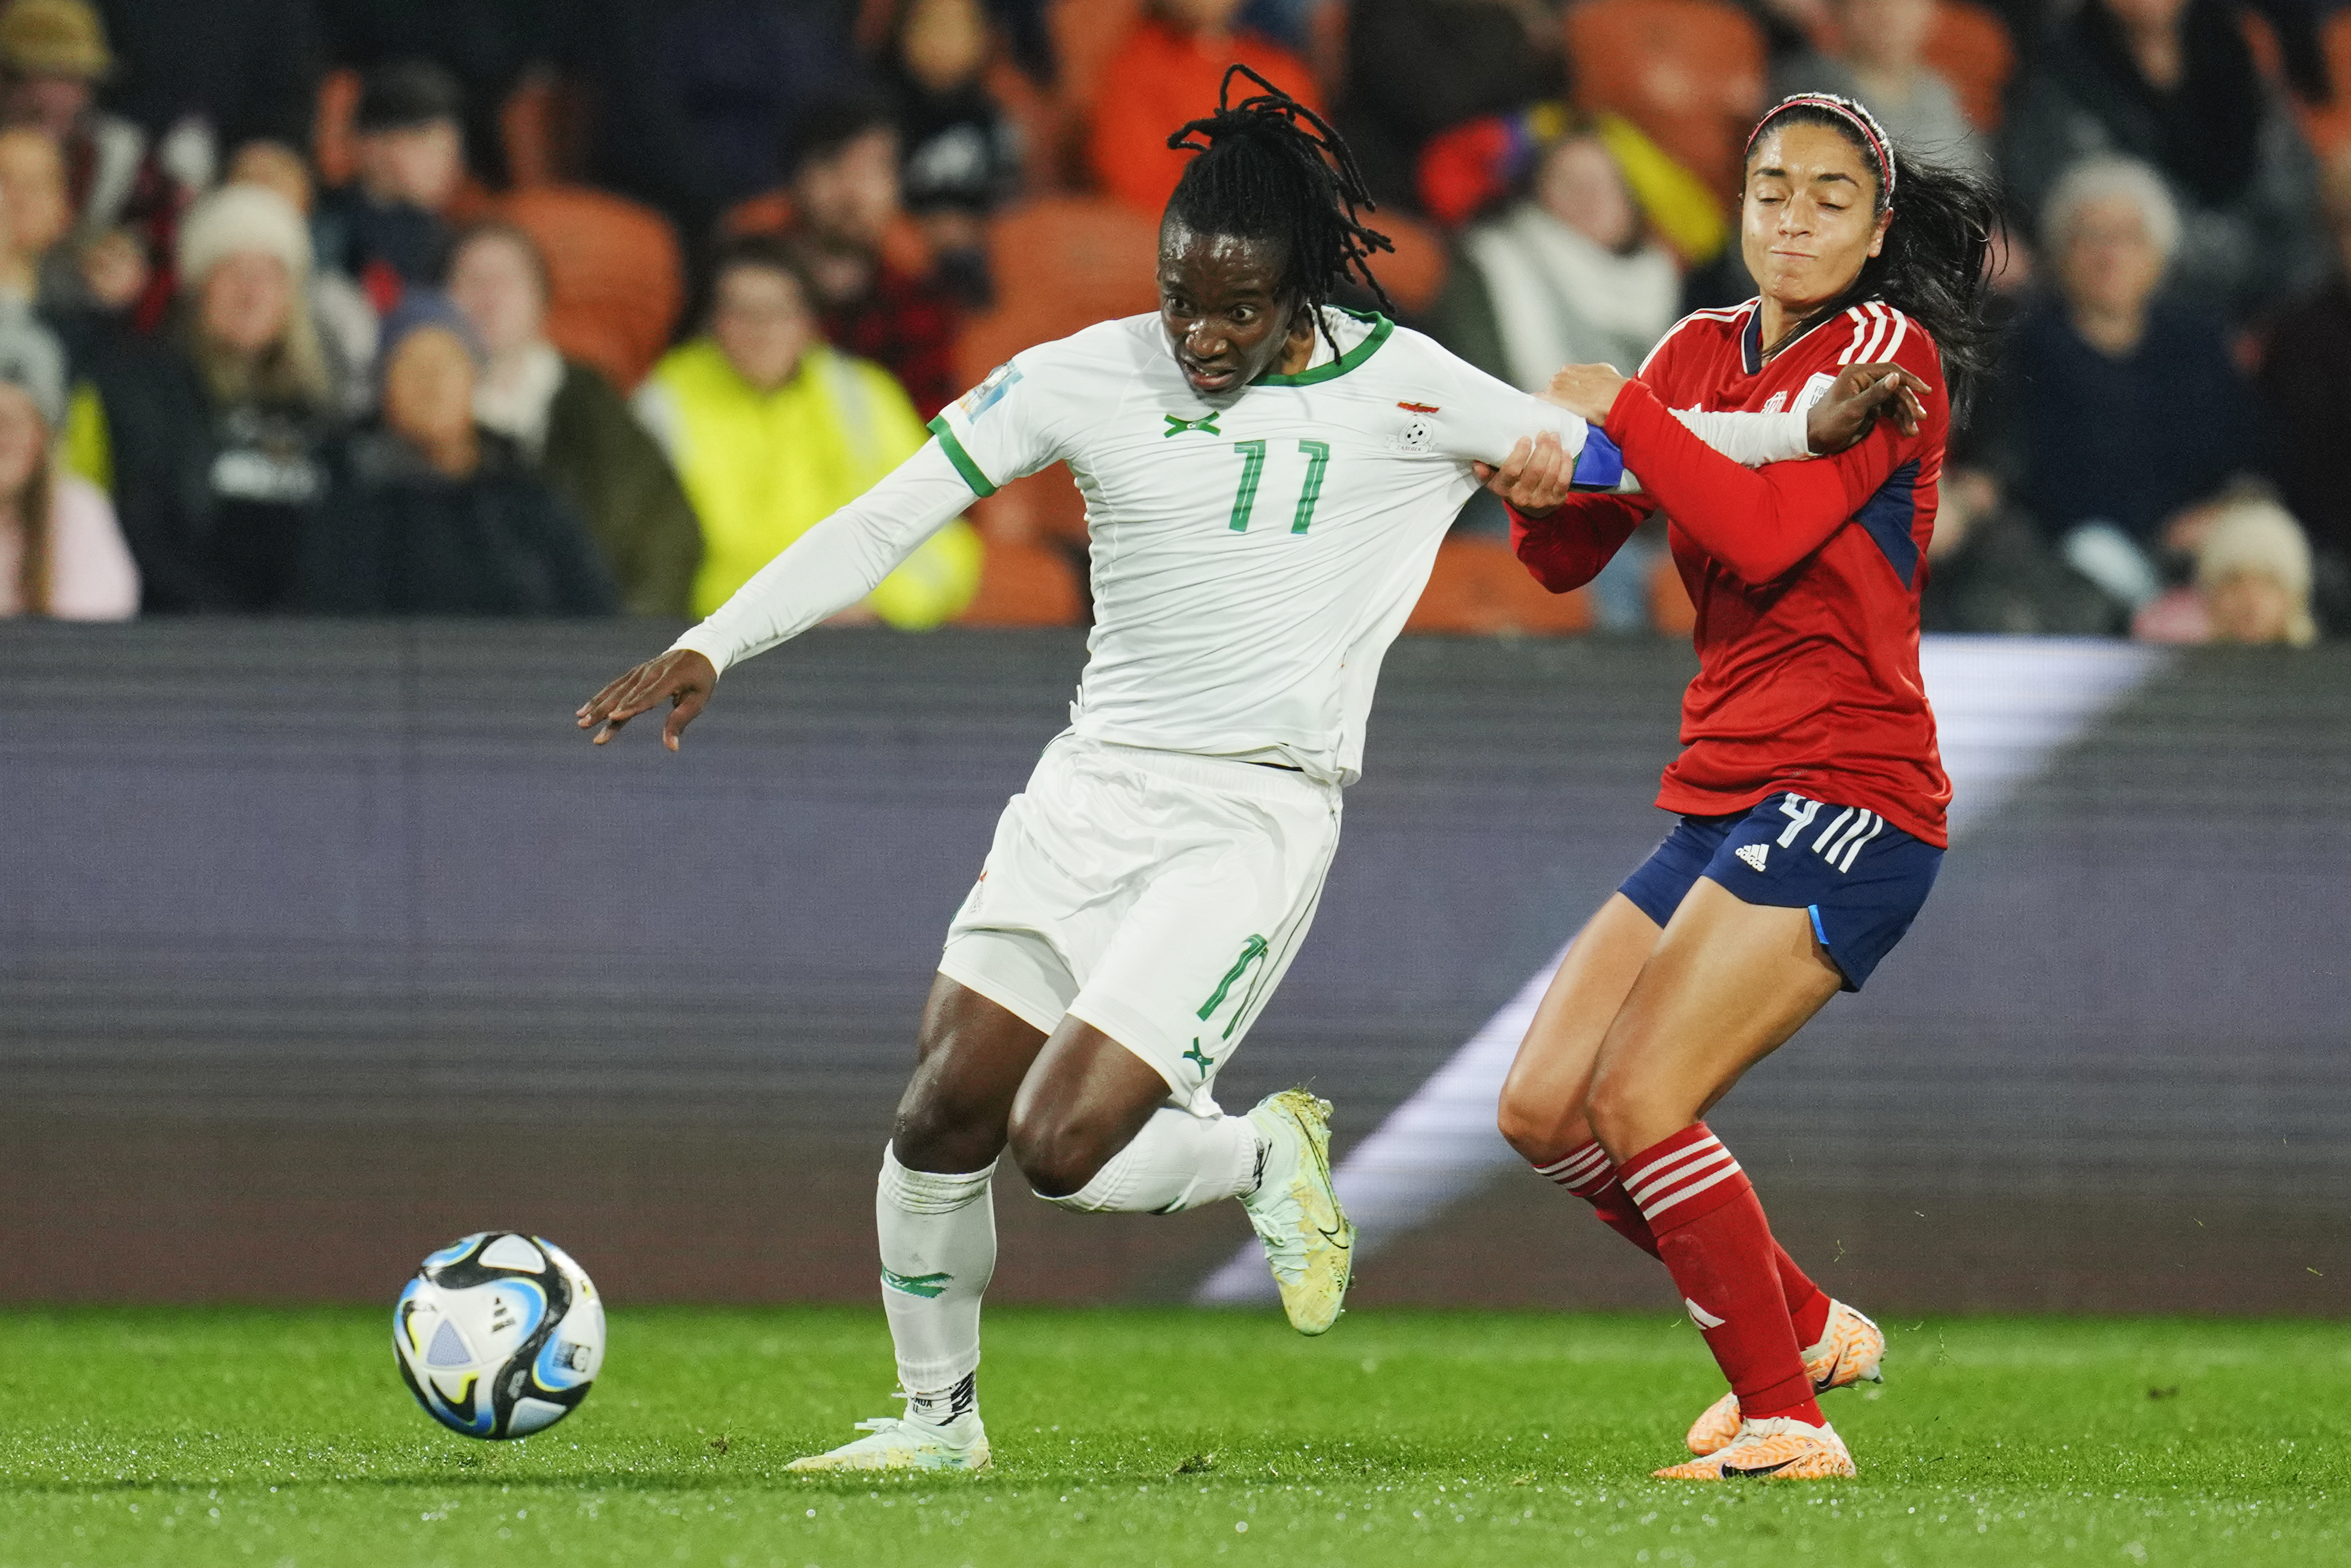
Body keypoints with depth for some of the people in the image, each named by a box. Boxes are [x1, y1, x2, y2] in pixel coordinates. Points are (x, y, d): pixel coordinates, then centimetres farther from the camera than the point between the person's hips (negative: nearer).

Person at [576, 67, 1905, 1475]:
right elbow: (881, 525, 1)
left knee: (1065, 1147, -17)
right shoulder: (1088, 378, -1)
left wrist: (1812, 428, -6)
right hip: (1094, 787, 4)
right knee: (942, 1120, 1)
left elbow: (1599, 451, 3)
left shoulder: (1397, 389, -6)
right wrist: (710, 649, -6)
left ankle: (1269, 1155, 13)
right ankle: (939, 1419, 23)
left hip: (1259, 817, -4)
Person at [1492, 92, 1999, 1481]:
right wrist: (1545, 489, -13)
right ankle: (1806, 1329, 17)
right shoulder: (1703, 352, 13)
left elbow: (1766, 531, -21)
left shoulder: (1888, 350, -7)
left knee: (1638, 1101, -19)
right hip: (1721, 800, 8)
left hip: (1845, 794, -8)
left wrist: (1621, 413, -14)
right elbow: (1572, 559, 9)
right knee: (1544, 1110, 2)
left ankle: (1787, 1420, -10)